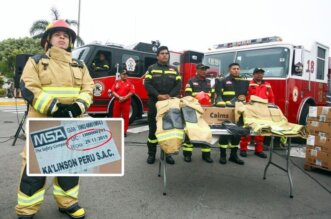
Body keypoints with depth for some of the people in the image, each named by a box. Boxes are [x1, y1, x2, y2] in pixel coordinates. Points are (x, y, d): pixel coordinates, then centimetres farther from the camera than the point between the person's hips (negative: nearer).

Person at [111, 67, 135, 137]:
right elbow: (113, 91, 1)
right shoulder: (116, 82, 10)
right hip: (117, 101, 2)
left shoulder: (130, 83, 4)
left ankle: (124, 131, 7)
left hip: (126, 102, -2)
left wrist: (124, 98, -16)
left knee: (125, 117, 0)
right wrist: (119, 97, -14)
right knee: (116, 116, 5)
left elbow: (131, 92, -5)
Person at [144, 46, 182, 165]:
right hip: (154, 103, -2)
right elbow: (147, 84, -4)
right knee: (153, 128, 3)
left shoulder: (174, 69, 13)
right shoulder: (151, 69, 7)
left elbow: (178, 85, 4)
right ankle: (151, 153, 13)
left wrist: (169, 95, -12)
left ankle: (168, 153, 15)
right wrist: (158, 95, -16)